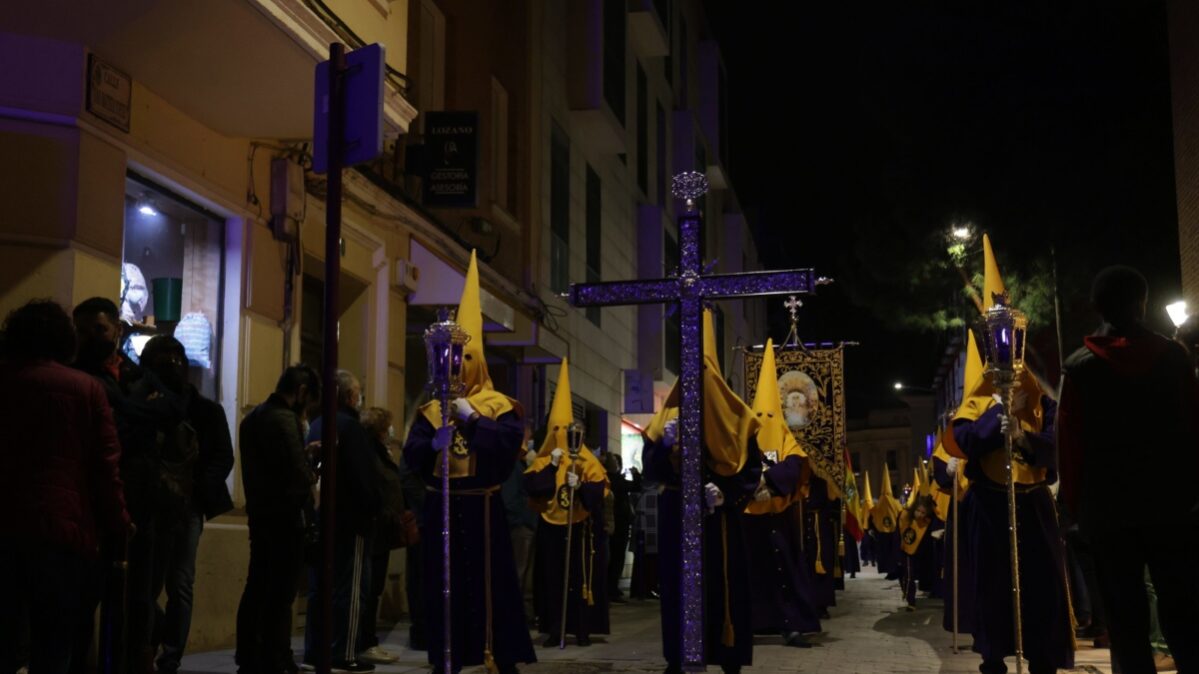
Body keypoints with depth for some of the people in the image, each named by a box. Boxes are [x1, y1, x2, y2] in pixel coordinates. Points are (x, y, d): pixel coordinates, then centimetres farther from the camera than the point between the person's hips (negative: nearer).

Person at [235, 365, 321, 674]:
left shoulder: (253, 418, 12)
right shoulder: (286, 420, -17)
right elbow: (300, 475, -21)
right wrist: (312, 476, -1)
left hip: (260, 512, 9)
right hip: (286, 516, -9)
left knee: (257, 588, 13)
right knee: (281, 594, -4)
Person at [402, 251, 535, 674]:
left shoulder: (498, 406, 2)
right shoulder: (432, 409, 12)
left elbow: (510, 442, -16)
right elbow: (412, 454, 1)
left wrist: (472, 418, -20)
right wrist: (434, 444, -19)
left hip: (481, 506, -3)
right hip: (442, 507, 3)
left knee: (491, 580, -2)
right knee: (443, 582, 5)